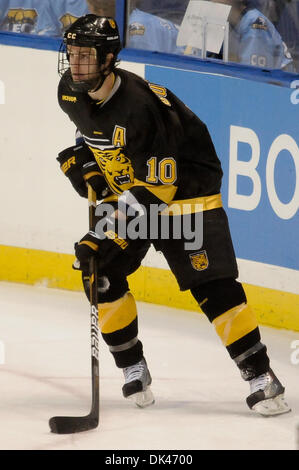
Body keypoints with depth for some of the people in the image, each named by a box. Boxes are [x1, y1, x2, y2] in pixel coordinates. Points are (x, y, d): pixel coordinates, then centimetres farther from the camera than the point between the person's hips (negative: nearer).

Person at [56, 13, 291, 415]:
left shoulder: (140, 106, -33)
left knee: (212, 286, -15)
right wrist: (84, 160, 0)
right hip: (125, 189, 7)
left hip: (184, 187, -7)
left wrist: (105, 235, -33)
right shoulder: (70, 92, -10)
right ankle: (133, 368, 8)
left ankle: (261, 377, -11)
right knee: (101, 275, -7)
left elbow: (157, 186, -31)